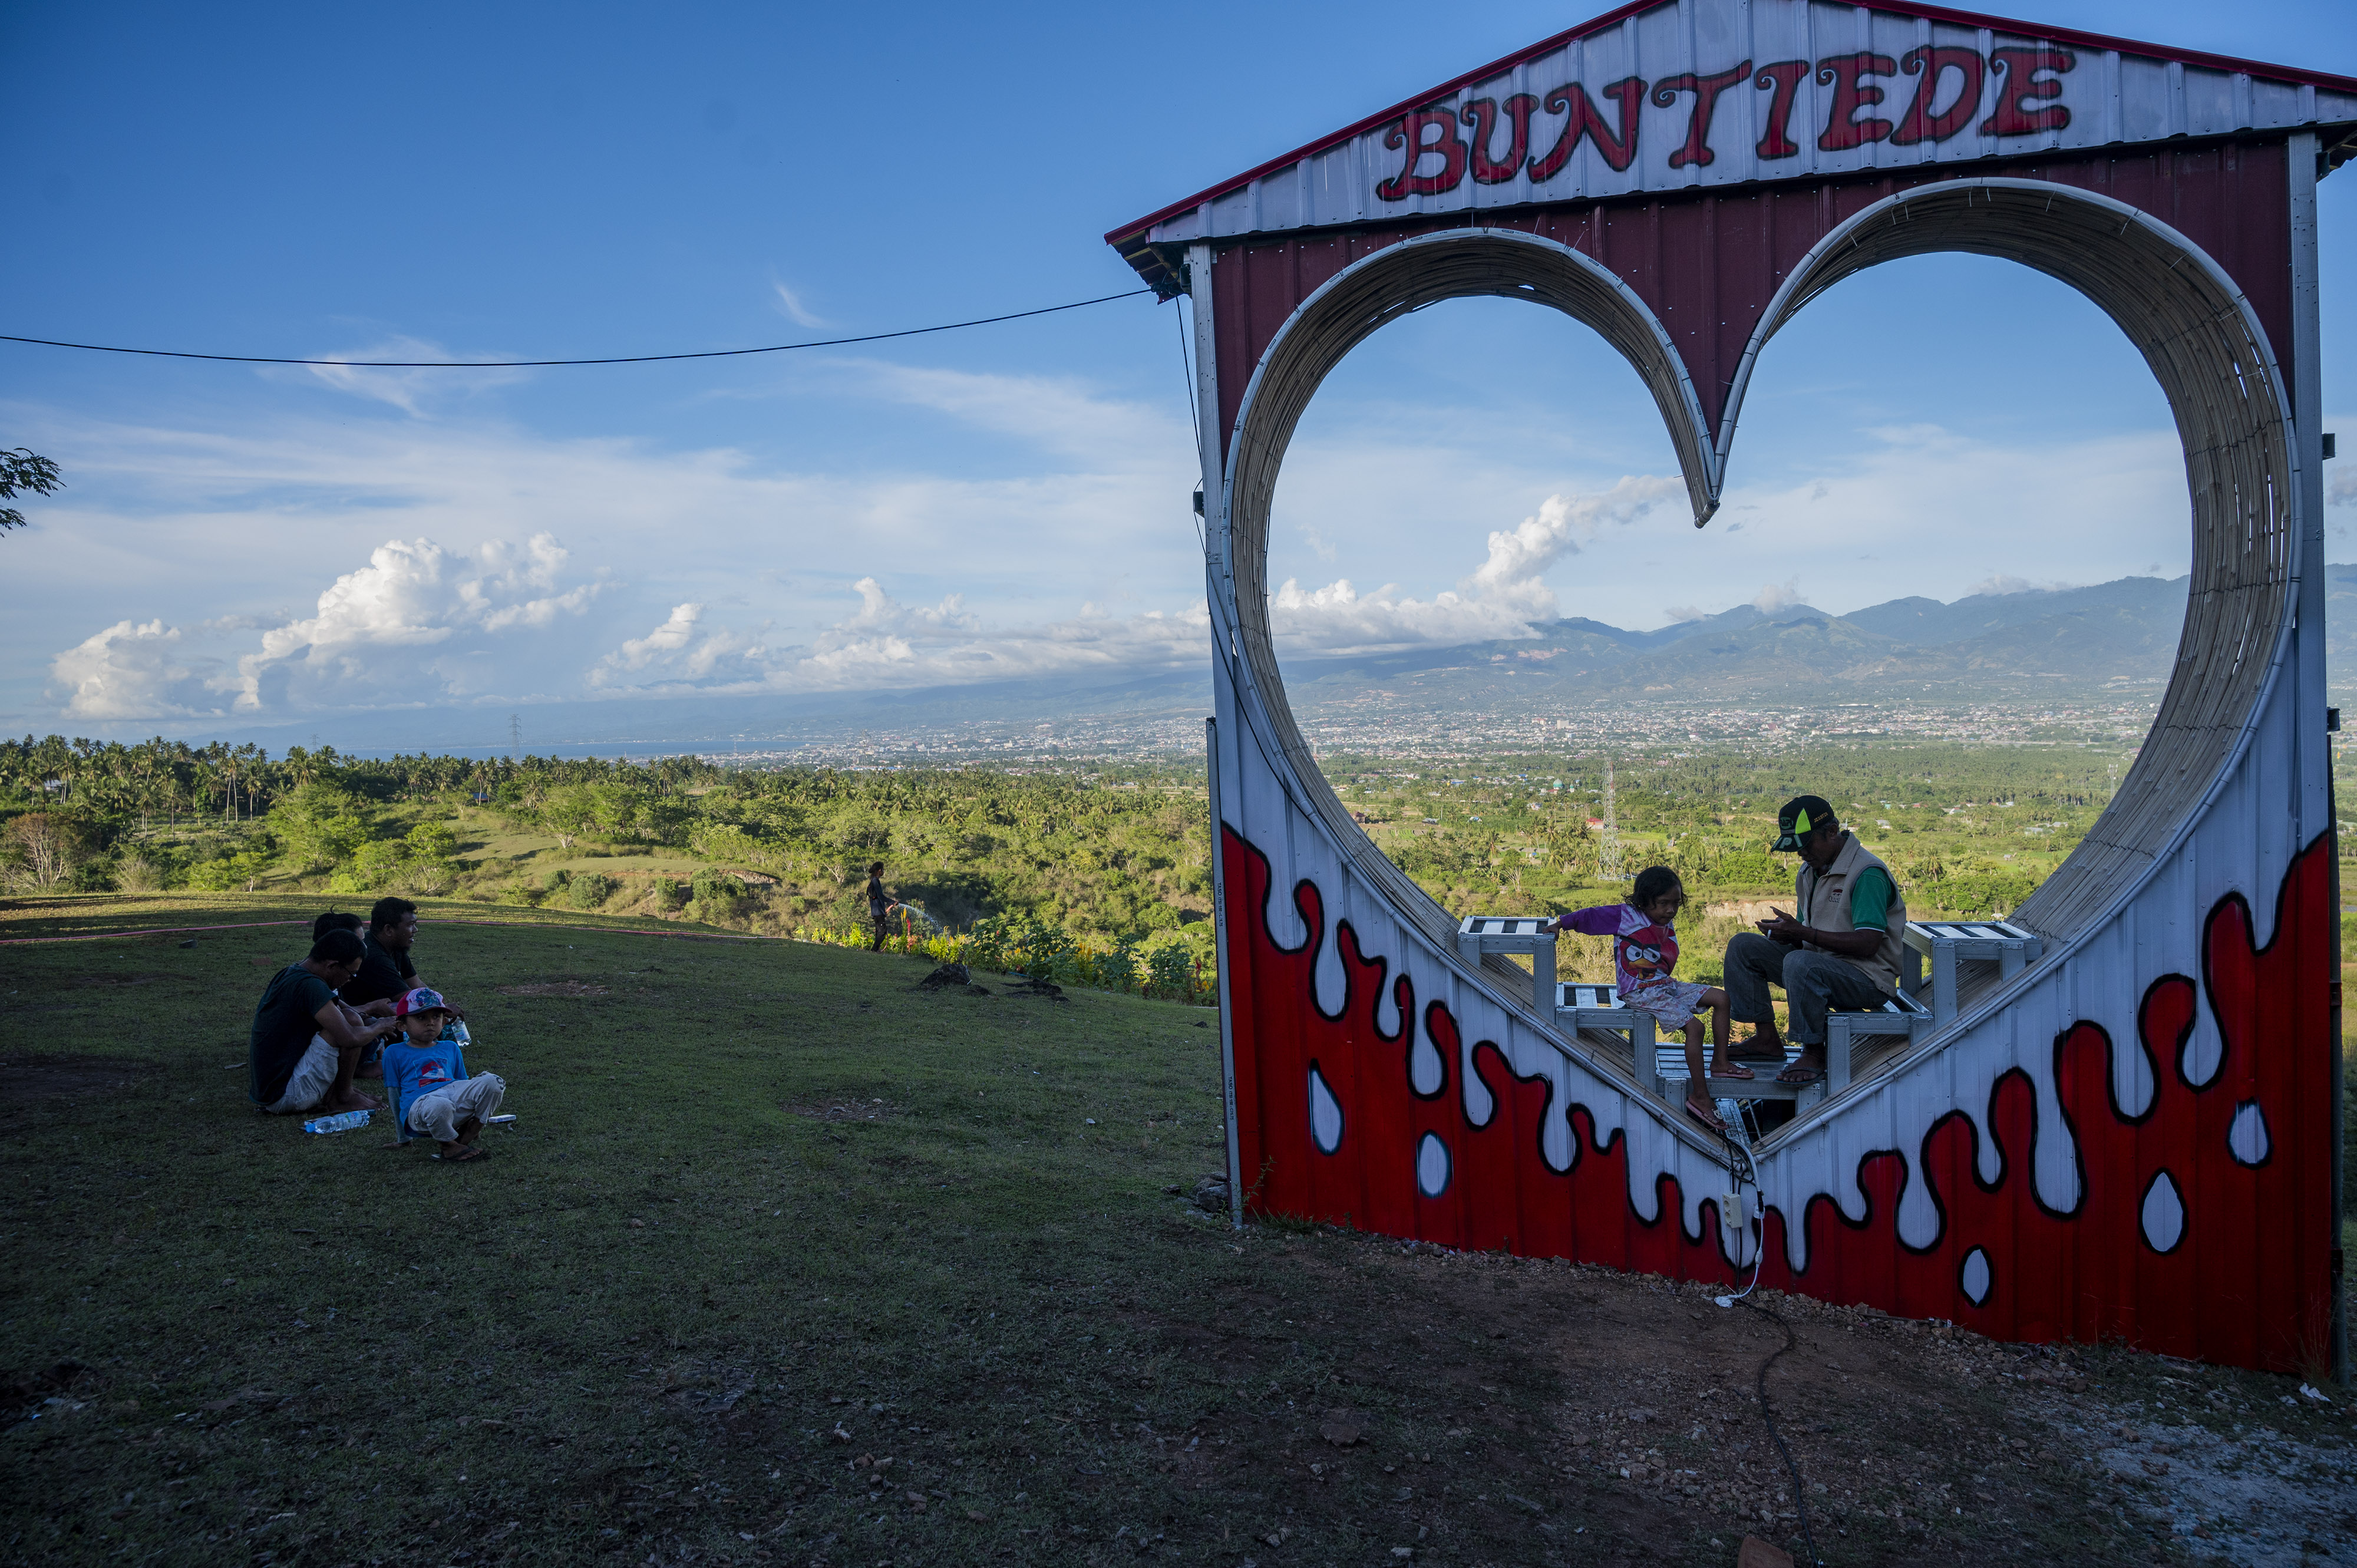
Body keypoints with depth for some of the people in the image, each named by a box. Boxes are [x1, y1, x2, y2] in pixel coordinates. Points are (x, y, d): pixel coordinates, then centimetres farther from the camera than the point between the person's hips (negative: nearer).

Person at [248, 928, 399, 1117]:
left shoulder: (288, 974, 9)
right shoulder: (309, 986, -22)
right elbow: (351, 1038, -27)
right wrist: (380, 1027, -5)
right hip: (284, 1099, -10)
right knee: (351, 1021, -14)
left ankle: (327, 1096, 9)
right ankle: (342, 1098, 0)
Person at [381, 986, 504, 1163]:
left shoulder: (451, 1049, 28)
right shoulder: (395, 1053, 16)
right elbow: (394, 1093, 15)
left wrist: (475, 1120, 26)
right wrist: (402, 1136, 14)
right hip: (420, 1103, -5)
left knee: (492, 1082, -22)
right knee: (439, 1106, -42)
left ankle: (465, 1138, -14)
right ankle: (449, 1145, -13)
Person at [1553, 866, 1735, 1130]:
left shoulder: (1667, 926, 9)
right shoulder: (1626, 917, -13)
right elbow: (1590, 916, -7)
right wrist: (1561, 924, 0)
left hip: (1665, 984, 9)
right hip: (1640, 993, -8)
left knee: (1721, 998, 3)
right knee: (1694, 1026, -23)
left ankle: (1720, 1063, 13)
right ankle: (1700, 1097, -17)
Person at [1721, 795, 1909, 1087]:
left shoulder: (1868, 874, -17)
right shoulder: (1810, 871, 10)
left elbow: (1868, 944, -25)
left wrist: (1802, 933, -26)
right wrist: (1786, 933, -8)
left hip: (1868, 979, -9)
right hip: (1817, 963, 9)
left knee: (1800, 963, -37)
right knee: (1743, 947, 0)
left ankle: (1813, 1054, -20)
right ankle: (1767, 1038, 0)